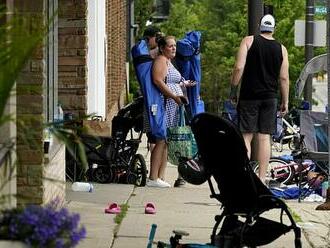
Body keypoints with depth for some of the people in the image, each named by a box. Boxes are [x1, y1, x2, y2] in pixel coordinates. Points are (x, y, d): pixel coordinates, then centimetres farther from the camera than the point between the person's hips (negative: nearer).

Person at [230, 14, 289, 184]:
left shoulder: (248, 41, -1)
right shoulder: (281, 49, 6)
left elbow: (239, 68, -9)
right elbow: (284, 78, 5)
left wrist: (233, 90, 0)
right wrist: (285, 102, 11)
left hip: (249, 96, -2)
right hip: (270, 98, 2)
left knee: (246, 136, 0)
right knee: (264, 138, 4)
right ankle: (262, 178, 4)